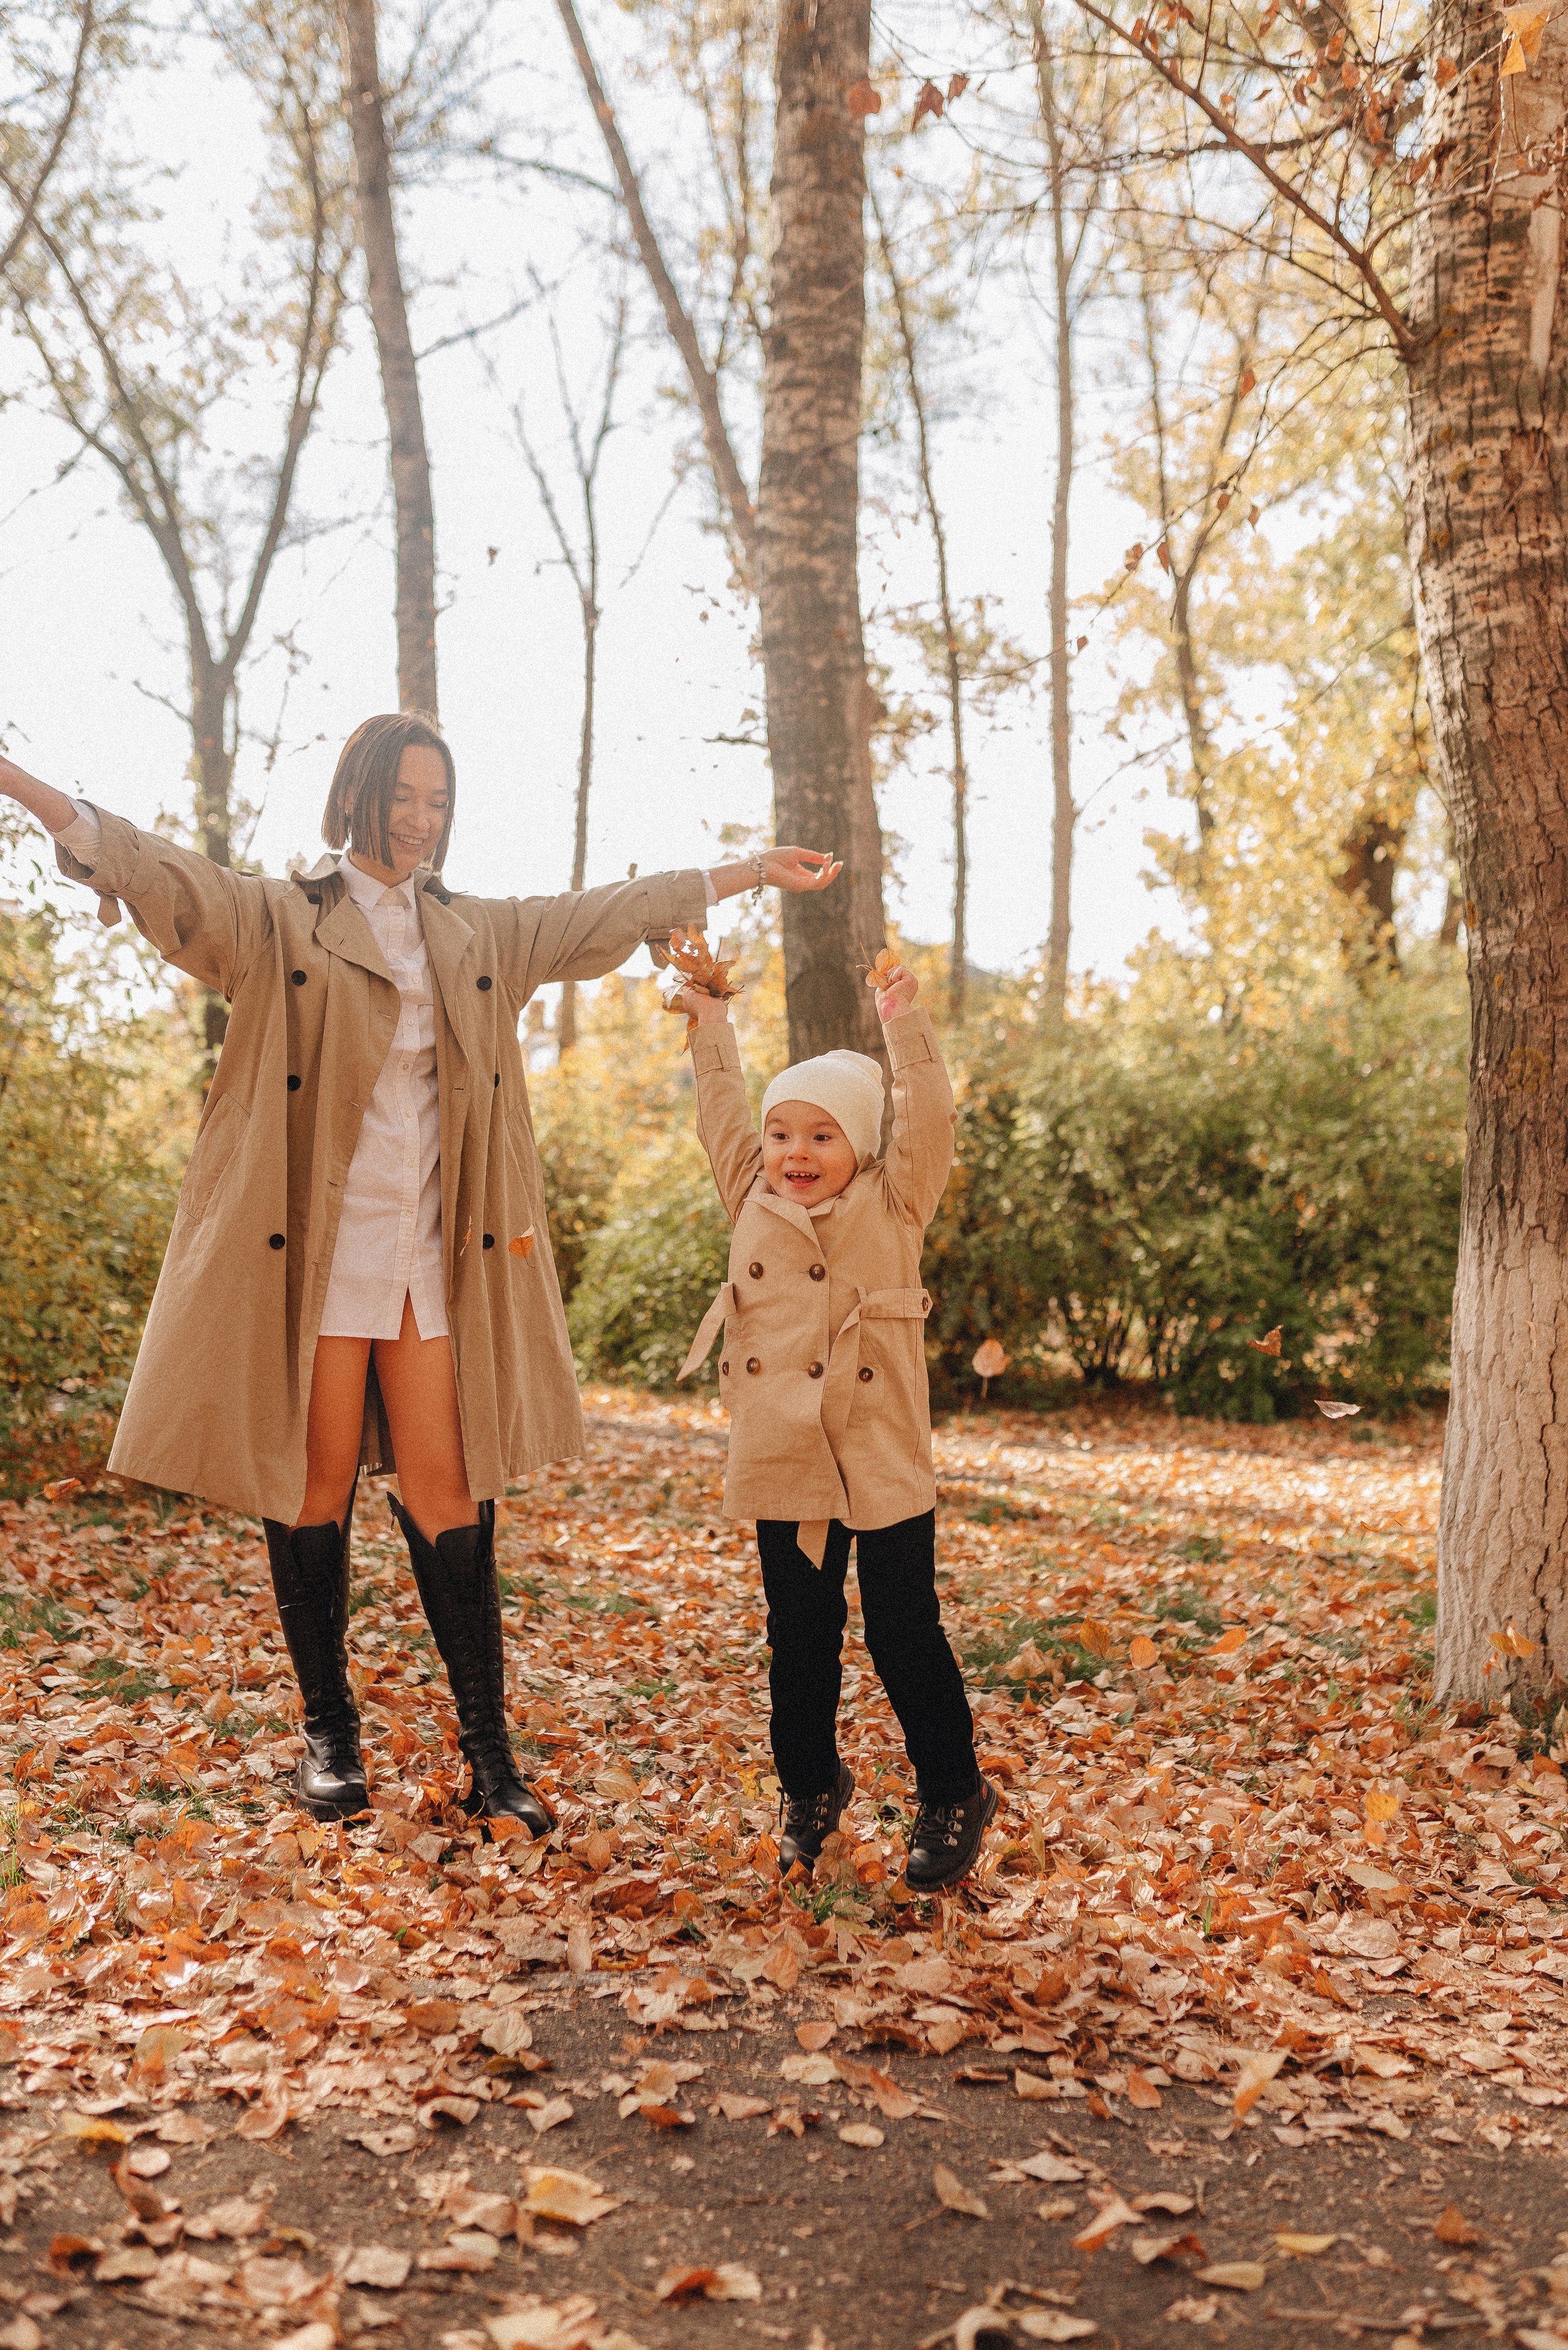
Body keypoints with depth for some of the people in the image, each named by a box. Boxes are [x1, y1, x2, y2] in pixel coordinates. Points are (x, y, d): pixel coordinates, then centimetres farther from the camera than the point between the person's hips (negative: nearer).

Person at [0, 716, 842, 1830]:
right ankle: (329, 1732, 18)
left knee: (449, 1493, 1)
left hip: (434, 1259, 3)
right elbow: (163, 875, -14)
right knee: (317, 1490, 2)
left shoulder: (481, 936, 15)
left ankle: (489, 1749, 8)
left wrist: (753, 871, 26)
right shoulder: (278, 922, 1)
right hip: (313, 1254, -3)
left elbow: (614, 911, 22)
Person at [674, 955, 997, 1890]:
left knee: (907, 1637, 2)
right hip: (785, 1469, 3)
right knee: (800, 1638, 12)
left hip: (885, 1471, -3)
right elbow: (724, 1118, 16)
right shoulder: (756, 1205, 10)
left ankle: (955, 1793, 19)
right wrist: (713, 1024, 17)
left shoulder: (894, 1208, 1)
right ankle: (811, 1786, 31)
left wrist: (904, 1023, -9)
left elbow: (930, 1123, -7)